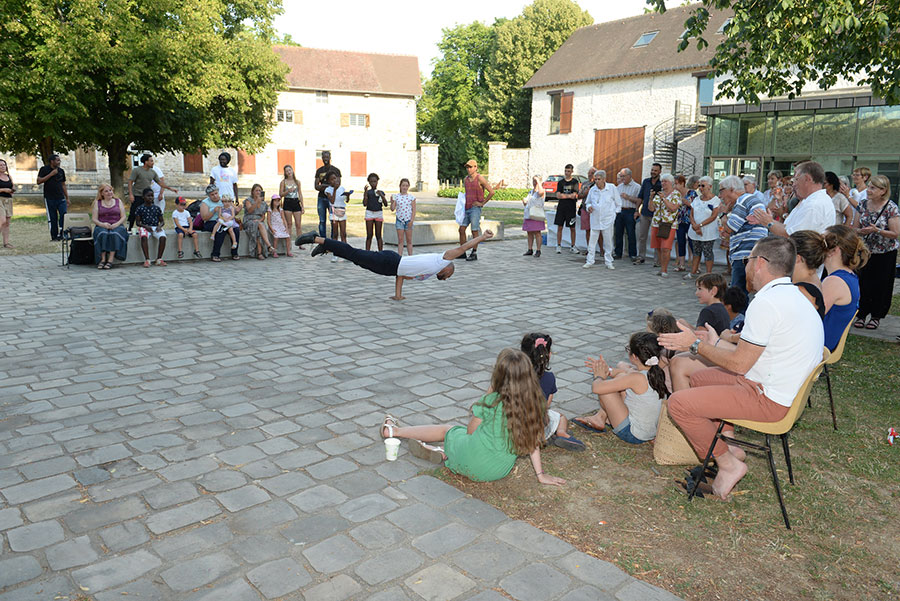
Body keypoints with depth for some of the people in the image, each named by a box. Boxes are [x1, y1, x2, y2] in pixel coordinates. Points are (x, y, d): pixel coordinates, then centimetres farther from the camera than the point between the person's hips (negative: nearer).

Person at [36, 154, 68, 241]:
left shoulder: (61, 171, 12)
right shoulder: (44, 169, 0)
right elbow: (38, 181, -9)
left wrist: (67, 198, 16)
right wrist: (51, 174, -14)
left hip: (60, 198, 3)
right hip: (49, 198, -3)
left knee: (64, 215, -11)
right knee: (52, 218, 1)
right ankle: (54, 236, 8)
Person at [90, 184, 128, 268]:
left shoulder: (118, 201, 17)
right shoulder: (97, 203, 15)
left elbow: (123, 217, 8)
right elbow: (94, 219, 6)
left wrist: (116, 224, -12)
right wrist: (102, 224, -15)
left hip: (117, 226, 0)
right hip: (101, 226, 0)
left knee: (115, 233, -35)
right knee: (102, 234, -35)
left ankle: (110, 260, -37)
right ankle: (102, 259, -35)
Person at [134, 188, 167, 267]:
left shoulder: (156, 208, 11)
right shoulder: (140, 209, 6)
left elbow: (162, 221, 12)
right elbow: (137, 222, 3)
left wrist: (159, 226, -10)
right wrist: (146, 226, -15)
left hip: (156, 227, 2)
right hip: (145, 227, -2)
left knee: (162, 237, -31)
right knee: (144, 237, -36)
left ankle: (159, 259, -21)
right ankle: (147, 260, -32)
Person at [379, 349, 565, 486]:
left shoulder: (492, 402, -21)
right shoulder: (534, 404, -13)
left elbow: (470, 430, -6)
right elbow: (534, 440, -6)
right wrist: (541, 474, 5)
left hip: (471, 466, -3)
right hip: (500, 471, 3)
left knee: (447, 429, 25)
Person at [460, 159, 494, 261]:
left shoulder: (480, 178, -8)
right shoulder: (465, 179, 13)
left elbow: (491, 192, -9)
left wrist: (482, 203, -8)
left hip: (475, 208, -7)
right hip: (466, 208, 7)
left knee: (474, 231, -4)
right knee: (461, 229, 1)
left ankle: (474, 254, 3)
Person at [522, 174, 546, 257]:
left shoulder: (540, 192, -5)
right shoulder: (530, 192, 18)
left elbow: (541, 191, -32)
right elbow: (526, 203, 24)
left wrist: (538, 180, -21)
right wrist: (524, 201, -1)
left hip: (536, 216, -7)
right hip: (528, 215, 7)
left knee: (537, 233, -6)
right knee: (530, 233, 9)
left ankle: (538, 250, -2)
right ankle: (530, 250, 15)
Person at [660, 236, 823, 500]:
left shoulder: (766, 303, -23)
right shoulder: (794, 296, 9)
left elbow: (739, 363, -19)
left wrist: (696, 344, -7)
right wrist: (715, 344, 22)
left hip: (768, 399, -11)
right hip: (787, 390, 11)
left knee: (679, 403, -14)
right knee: (699, 377, 23)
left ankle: (728, 463, 0)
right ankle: (726, 445, 19)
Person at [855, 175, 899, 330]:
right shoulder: (863, 204, 1)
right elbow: (858, 225, 11)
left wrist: (876, 230, -27)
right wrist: (860, 231, -12)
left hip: (885, 253, -4)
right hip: (866, 251, 4)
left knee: (881, 285, 5)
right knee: (863, 283, 3)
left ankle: (876, 317, 18)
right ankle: (862, 314, 16)